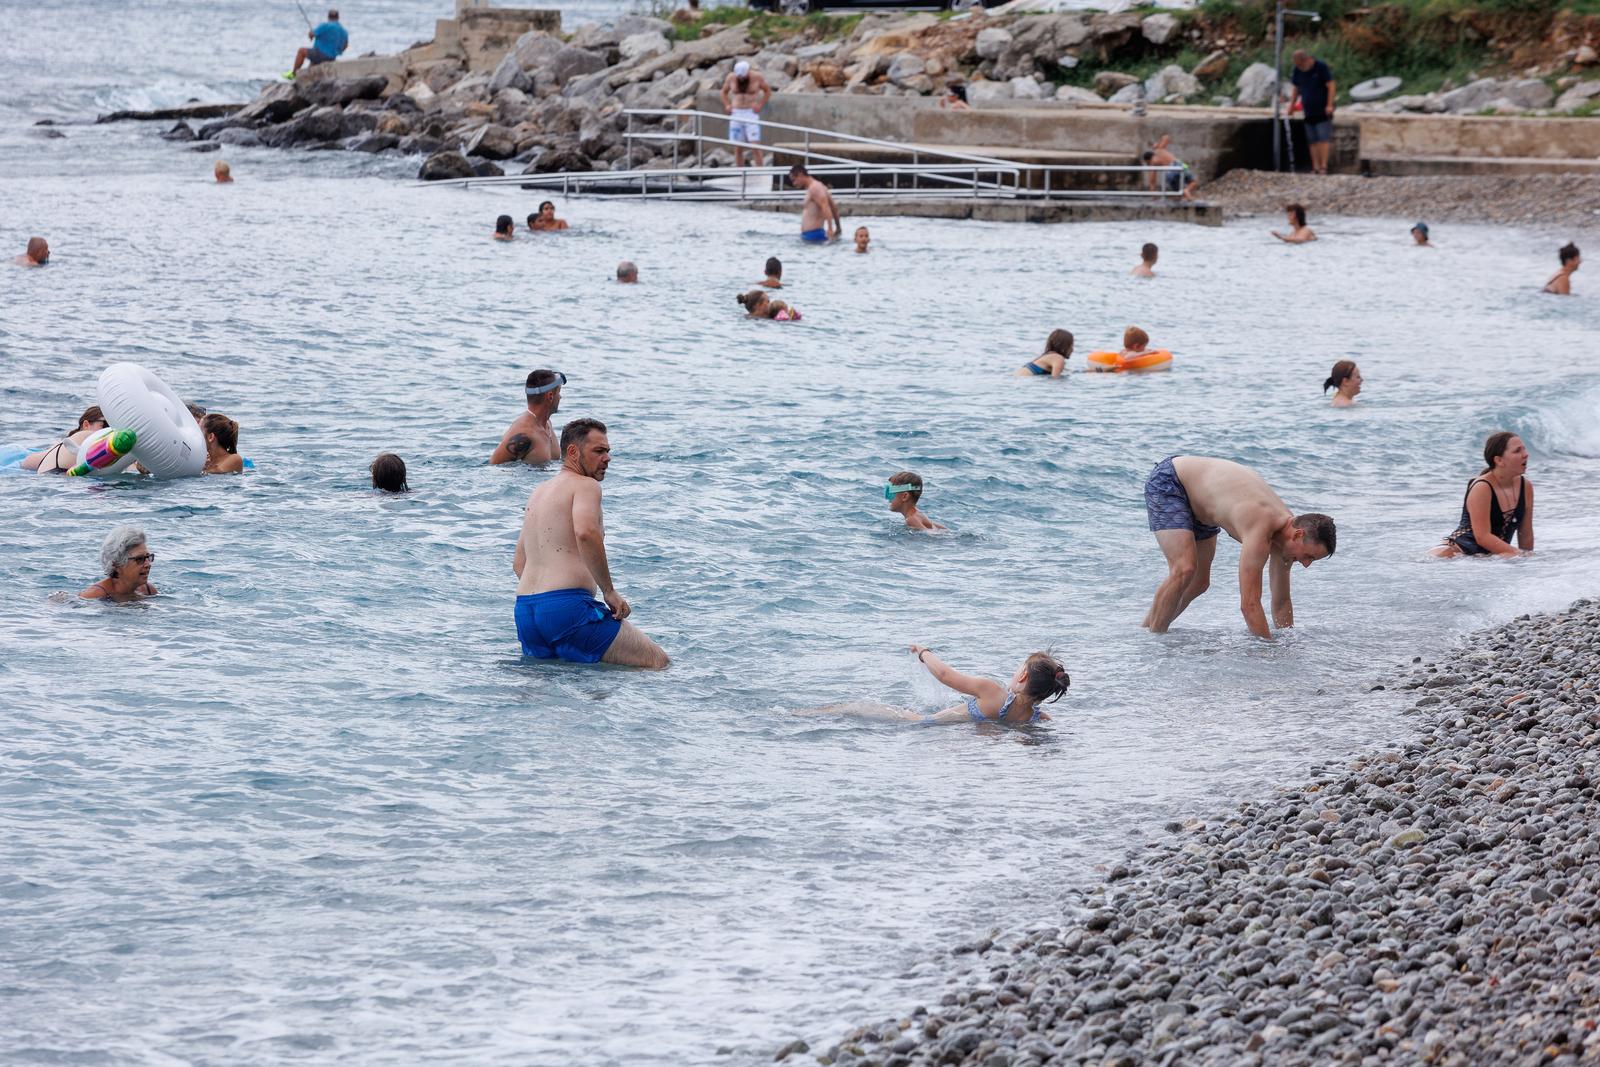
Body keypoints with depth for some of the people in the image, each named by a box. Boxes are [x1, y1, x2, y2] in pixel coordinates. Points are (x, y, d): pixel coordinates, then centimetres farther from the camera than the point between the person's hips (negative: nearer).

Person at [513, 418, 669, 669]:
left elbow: (519, 563, 27)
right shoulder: (585, 485, -2)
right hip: (566, 606, -8)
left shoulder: (537, 494, 24)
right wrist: (609, 591, -15)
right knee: (657, 661, -10)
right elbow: (585, 533, -23)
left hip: (525, 611, 8)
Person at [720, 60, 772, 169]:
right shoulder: (731, 78, 4)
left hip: (751, 114, -3)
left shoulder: (757, 77, -3)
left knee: (755, 146, -12)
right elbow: (724, 92, 21)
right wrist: (727, 105, 5)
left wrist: (760, 105, -3)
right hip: (736, 114, 3)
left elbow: (768, 91, 10)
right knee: (737, 148, 2)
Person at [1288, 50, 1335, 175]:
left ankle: (1323, 166, -12)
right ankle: (1315, 167, 4)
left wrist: (1329, 105, -16)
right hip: (1309, 112, 5)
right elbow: (1296, 89, 17)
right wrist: (1291, 105, 11)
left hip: (1322, 112, -5)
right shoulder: (1297, 71, 5)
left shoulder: (1321, 67, -9)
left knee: (1323, 139, -11)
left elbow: (1331, 86, -10)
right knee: (1312, 141, 2)